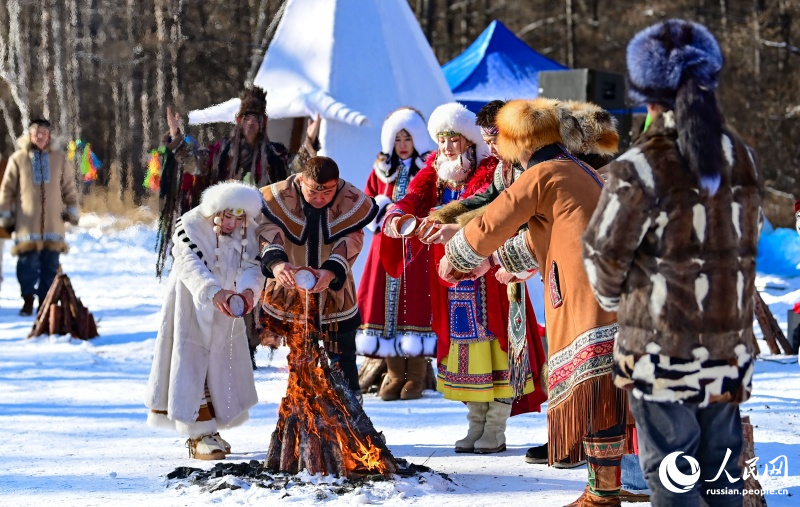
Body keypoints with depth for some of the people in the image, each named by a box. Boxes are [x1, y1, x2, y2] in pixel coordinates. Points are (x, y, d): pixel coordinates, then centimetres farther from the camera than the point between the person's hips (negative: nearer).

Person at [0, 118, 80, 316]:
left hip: (53, 223, 2)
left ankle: (45, 301, 10)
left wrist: (72, 210, 11)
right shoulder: (18, 159, 4)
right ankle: (28, 300, 7)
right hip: (27, 223, -2)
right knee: (28, 263, -7)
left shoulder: (60, 158, 10)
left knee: (50, 265, 1)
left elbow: (69, 187, 16)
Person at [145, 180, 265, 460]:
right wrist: (214, 292, -52)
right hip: (191, 308, -5)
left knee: (221, 367, 8)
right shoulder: (190, 225, -20)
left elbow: (252, 266, -18)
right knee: (191, 366, -8)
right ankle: (198, 436, -7)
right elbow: (193, 265, -34)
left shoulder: (248, 231, -5)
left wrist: (248, 289, -41)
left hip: (225, 312, 5)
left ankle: (210, 429, 21)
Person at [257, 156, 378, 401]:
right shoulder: (279, 197, -18)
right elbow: (268, 231, -29)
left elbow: (351, 241, -21)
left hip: (335, 295, 1)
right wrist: (275, 261, -52)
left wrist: (331, 271, -41)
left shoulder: (353, 201, -15)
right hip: (289, 294, 0)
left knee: (343, 359, 9)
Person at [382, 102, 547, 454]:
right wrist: (397, 216, -33)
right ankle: (476, 424, 17)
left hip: (489, 273, -5)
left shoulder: (490, 170, -8)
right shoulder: (435, 169, 9)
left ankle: (496, 430, 2)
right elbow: (414, 196, -9)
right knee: (463, 342, 8)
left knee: (493, 339, -4)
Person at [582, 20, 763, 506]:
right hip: (729, 343, 5)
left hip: (661, 346, -5)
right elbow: (747, 242, 12)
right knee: (721, 457, 16)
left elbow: (605, 254, -7)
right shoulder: (743, 160, 3)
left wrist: (615, 299, 13)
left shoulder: (640, 169, -16)